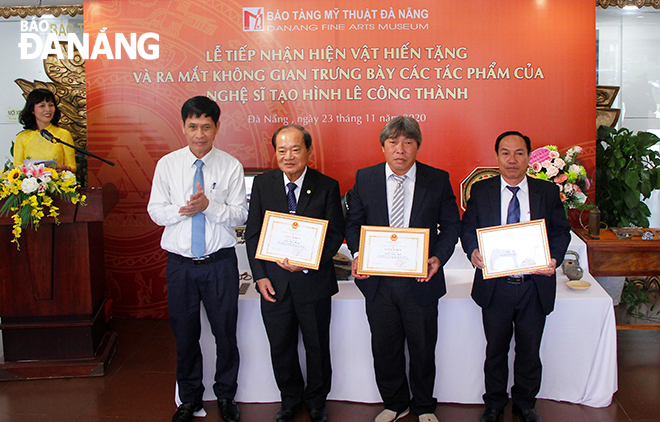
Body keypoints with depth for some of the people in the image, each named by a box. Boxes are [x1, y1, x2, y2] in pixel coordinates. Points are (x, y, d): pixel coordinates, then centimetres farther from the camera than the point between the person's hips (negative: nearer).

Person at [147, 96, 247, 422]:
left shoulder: (231, 166, -3)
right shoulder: (167, 164, 2)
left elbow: (240, 214, -6)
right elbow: (155, 211, 1)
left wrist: (209, 206, -22)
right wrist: (182, 210, -19)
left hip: (220, 263, -1)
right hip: (180, 263, 1)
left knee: (225, 331, 8)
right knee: (184, 333, 13)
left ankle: (226, 395, 30)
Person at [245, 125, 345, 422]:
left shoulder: (327, 187, -7)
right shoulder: (262, 184, -1)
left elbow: (335, 234, -6)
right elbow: (252, 233, 2)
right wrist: (260, 276, -6)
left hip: (314, 282, -2)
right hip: (274, 283, 2)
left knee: (317, 347, 15)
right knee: (280, 348, 15)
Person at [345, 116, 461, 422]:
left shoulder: (438, 180, -3)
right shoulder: (364, 178, 0)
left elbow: (451, 225, 3)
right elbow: (353, 222, 7)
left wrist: (438, 257, -13)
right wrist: (358, 255, -10)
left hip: (421, 281, -1)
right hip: (378, 281, 1)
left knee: (423, 349, 14)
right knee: (384, 348, 14)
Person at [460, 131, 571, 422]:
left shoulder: (548, 192, 2)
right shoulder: (480, 191, 2)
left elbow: (561, 231, 4)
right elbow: (467, 228, 4)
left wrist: (554, 258, -15)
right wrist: (473, 251, -17)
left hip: (535, 287, 1)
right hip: (495, 286, 0)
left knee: (529, 351, 14)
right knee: (495, 350, 14)